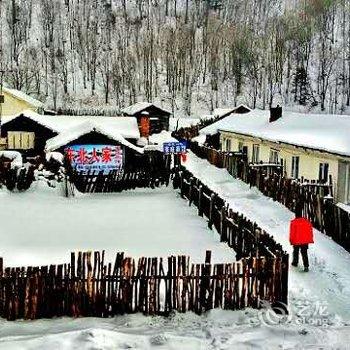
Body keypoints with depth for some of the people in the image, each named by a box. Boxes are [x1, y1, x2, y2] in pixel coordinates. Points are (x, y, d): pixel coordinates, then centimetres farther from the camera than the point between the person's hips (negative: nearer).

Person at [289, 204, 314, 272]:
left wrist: (291, 240, 2)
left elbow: (292, 232, -11)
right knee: (304, 253, 6)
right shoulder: (306, 221, -4)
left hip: (296, 241, -2)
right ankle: (306, 266, -5)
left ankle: (295, 262, 37)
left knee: (296, 252, 21)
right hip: (305, 241, 2)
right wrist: (310, 240, 13)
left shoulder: (293, 222, -15)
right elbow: (310, 230, 3)